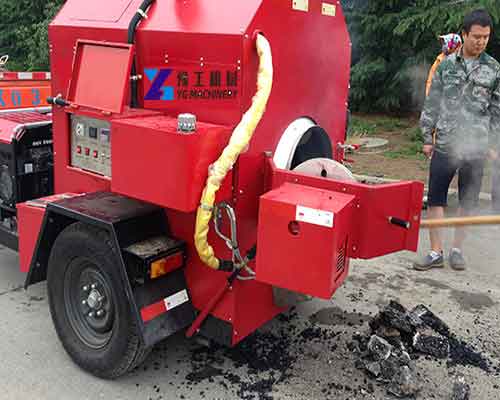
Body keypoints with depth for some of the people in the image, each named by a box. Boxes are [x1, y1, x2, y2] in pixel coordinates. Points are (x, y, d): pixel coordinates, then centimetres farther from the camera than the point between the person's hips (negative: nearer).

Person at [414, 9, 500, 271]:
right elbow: (432, 104, 7)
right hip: (445, 144, 0)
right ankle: (436, 252, 6)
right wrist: (427, 138, 5)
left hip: (476, 147, 0)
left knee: (468, 201, 8)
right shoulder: (446, 65, 5)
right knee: (435, 198, -2)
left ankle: (457, 250, 22)